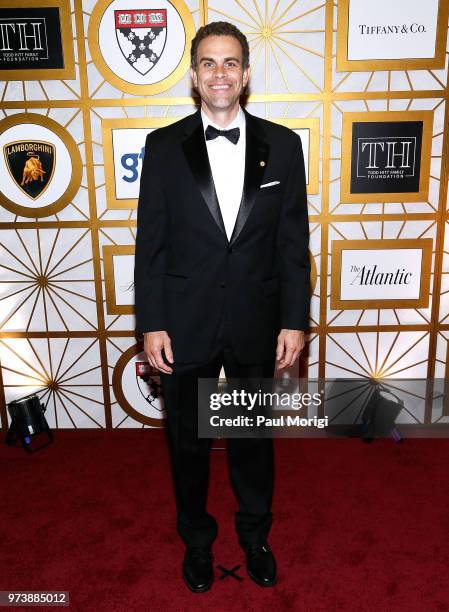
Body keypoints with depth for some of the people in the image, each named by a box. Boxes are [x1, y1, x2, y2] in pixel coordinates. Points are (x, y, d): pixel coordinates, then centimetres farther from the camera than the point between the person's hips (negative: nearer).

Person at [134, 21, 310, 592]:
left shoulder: (282, 144, 0)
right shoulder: (164, 146, -1)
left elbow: (294, 242, 0)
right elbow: (150, 242, -2)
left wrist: (294, 321, -4)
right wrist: (151, 324, -6)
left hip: (257, 326, 1)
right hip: (184, 326, 0)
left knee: (254, 438, 18)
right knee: (187, 441, 16)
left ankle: (255, 534, 44)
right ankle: (196, 537, 43)